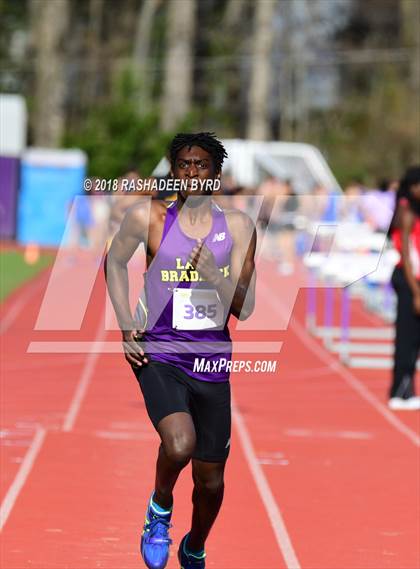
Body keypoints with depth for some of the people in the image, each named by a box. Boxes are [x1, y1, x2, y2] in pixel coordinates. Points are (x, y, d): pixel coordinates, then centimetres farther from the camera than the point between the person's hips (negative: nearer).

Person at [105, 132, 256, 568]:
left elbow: (245, 308, -4)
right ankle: (159, 508, 3)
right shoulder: (148, 218, -5)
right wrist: (126, 328, 6)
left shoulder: (237, 227, -2)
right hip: (159, 355, -2)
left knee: (210, 478, 10)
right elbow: (114, 262, 14)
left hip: (212, 362, 2)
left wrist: (215, 275, -23)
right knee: (179, 445, -30)